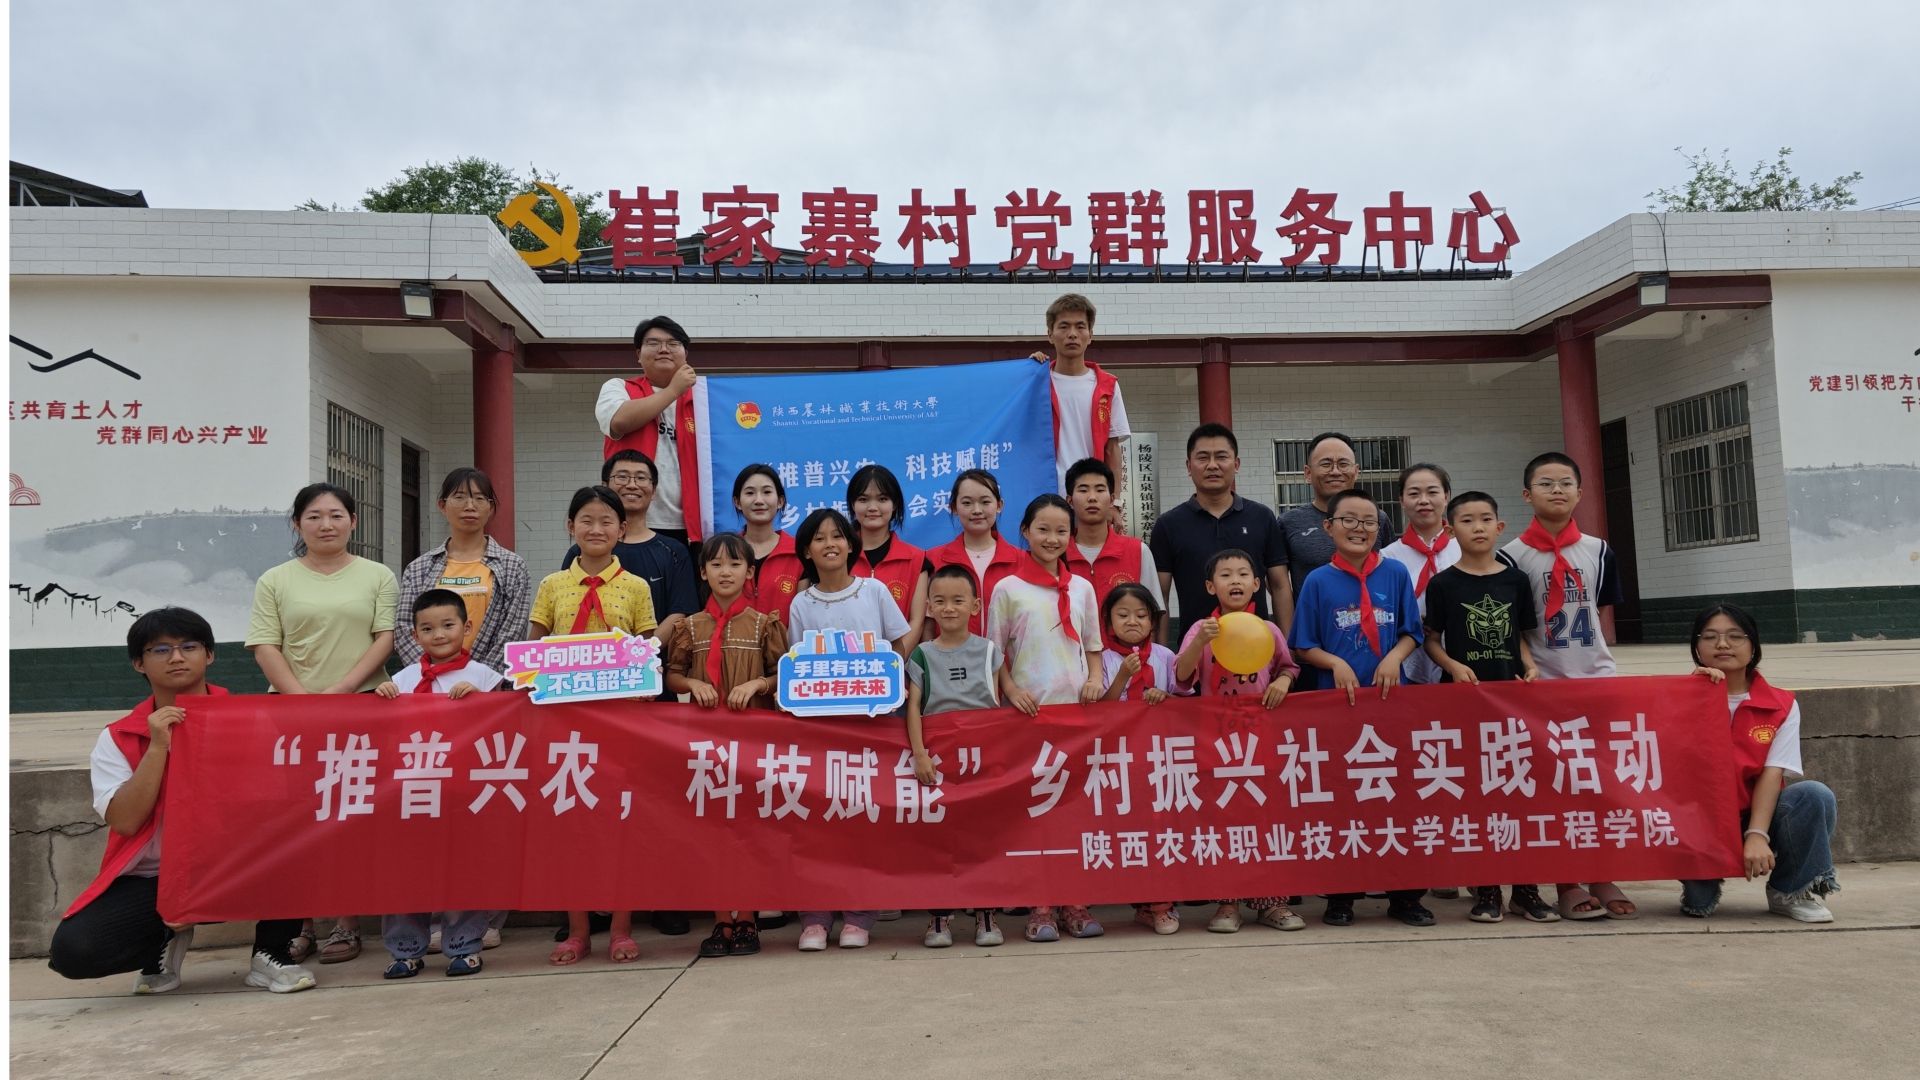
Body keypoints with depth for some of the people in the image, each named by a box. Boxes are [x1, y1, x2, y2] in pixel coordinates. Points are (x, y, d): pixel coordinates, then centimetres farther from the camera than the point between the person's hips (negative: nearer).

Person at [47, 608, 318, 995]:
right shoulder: (118, 738, 0)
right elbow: (126, 821, -13)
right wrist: (158, 745, -20)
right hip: (152, 879, 1)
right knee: (72, 949, -25)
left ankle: (270, 953, -6)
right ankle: (166, 939, 9)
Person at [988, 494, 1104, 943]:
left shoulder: (1081, 588, 10)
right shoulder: (1008, 589, 2)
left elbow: (1093, 645, 16)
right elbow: (995, 652, 3)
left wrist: (1095, 679, -1)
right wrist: (1011, 690, -11)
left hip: (1077, 706, 3)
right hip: (1028, 709, -2)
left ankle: (1074, 900, 13)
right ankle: (1039, 905, 6)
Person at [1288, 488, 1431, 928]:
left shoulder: (1395, 574, 4)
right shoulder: (1318, 581, 0)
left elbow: (1411, 632, 6)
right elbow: (1305, 647, 2)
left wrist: (1394, 657, -13)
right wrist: (1336, 663, -15)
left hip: (1389, 697, 1)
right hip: (1336, 699, -1)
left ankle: (1404, 894, 16)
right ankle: (1340, 896, 15)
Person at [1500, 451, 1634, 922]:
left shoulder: (1597, 550, 8)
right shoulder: (1513, 556, -2)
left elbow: (1603, 617, 14)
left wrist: (1592, 656, 7)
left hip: (1596, 678, 3)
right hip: (1542, 684, -3)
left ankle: (1604, 879, 15)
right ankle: (1566, 883, 8)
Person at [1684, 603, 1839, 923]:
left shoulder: (1781, 704, 2)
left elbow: (1772, 774, -9)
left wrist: (1757, 835, -22)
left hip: (1757, 816, 2)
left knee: (1814, 795, -27)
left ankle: (1791, 891, -5)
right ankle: (1701, 891, 10)